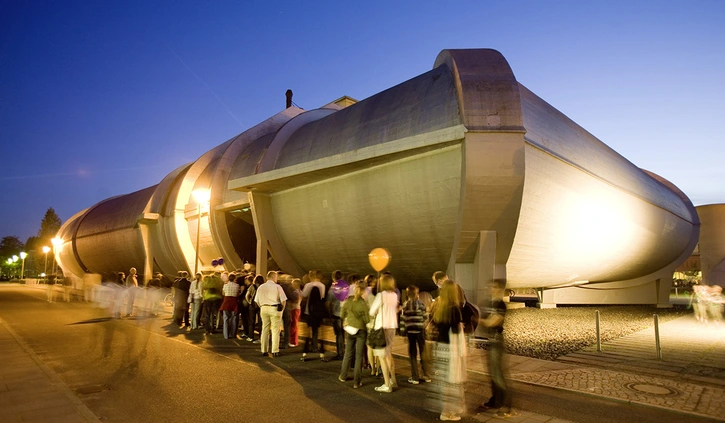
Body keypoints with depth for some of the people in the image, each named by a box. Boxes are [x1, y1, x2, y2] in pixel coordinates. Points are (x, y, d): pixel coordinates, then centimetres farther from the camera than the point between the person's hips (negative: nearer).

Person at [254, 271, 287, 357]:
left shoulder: (261, 287, 6)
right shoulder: (277, 287, -6)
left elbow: (257, 301, 9)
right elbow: (283, 300, -8)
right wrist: (282, 309, 6)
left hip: (264, 308, 4)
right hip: (275, 308, -4)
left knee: (265, 329, 11)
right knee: (275, 330, 2)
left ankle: (264, 351, 16)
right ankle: (275, 351, 3)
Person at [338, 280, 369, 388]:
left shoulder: (348, 301, -8)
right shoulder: (363, 303, -17)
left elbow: (342, 315, 3)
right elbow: (367, 320, -11)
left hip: (350, 330, 3)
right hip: (361, 331, -3)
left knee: (348, 353, 20)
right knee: (359, 356, 6)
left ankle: (343, 376, 32)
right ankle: (357, 381, 9)